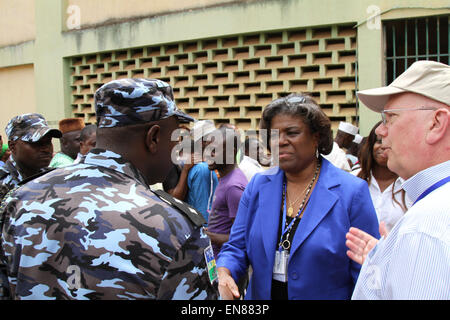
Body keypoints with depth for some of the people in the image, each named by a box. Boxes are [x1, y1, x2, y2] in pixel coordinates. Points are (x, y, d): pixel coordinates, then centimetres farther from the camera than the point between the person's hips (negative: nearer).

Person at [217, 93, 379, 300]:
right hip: (261, 295, 3)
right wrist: (224, 272, -18)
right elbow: (237, 246, 0)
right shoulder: (258, 186, -1)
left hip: (326, 295, -3)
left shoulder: (352, 192, -13)